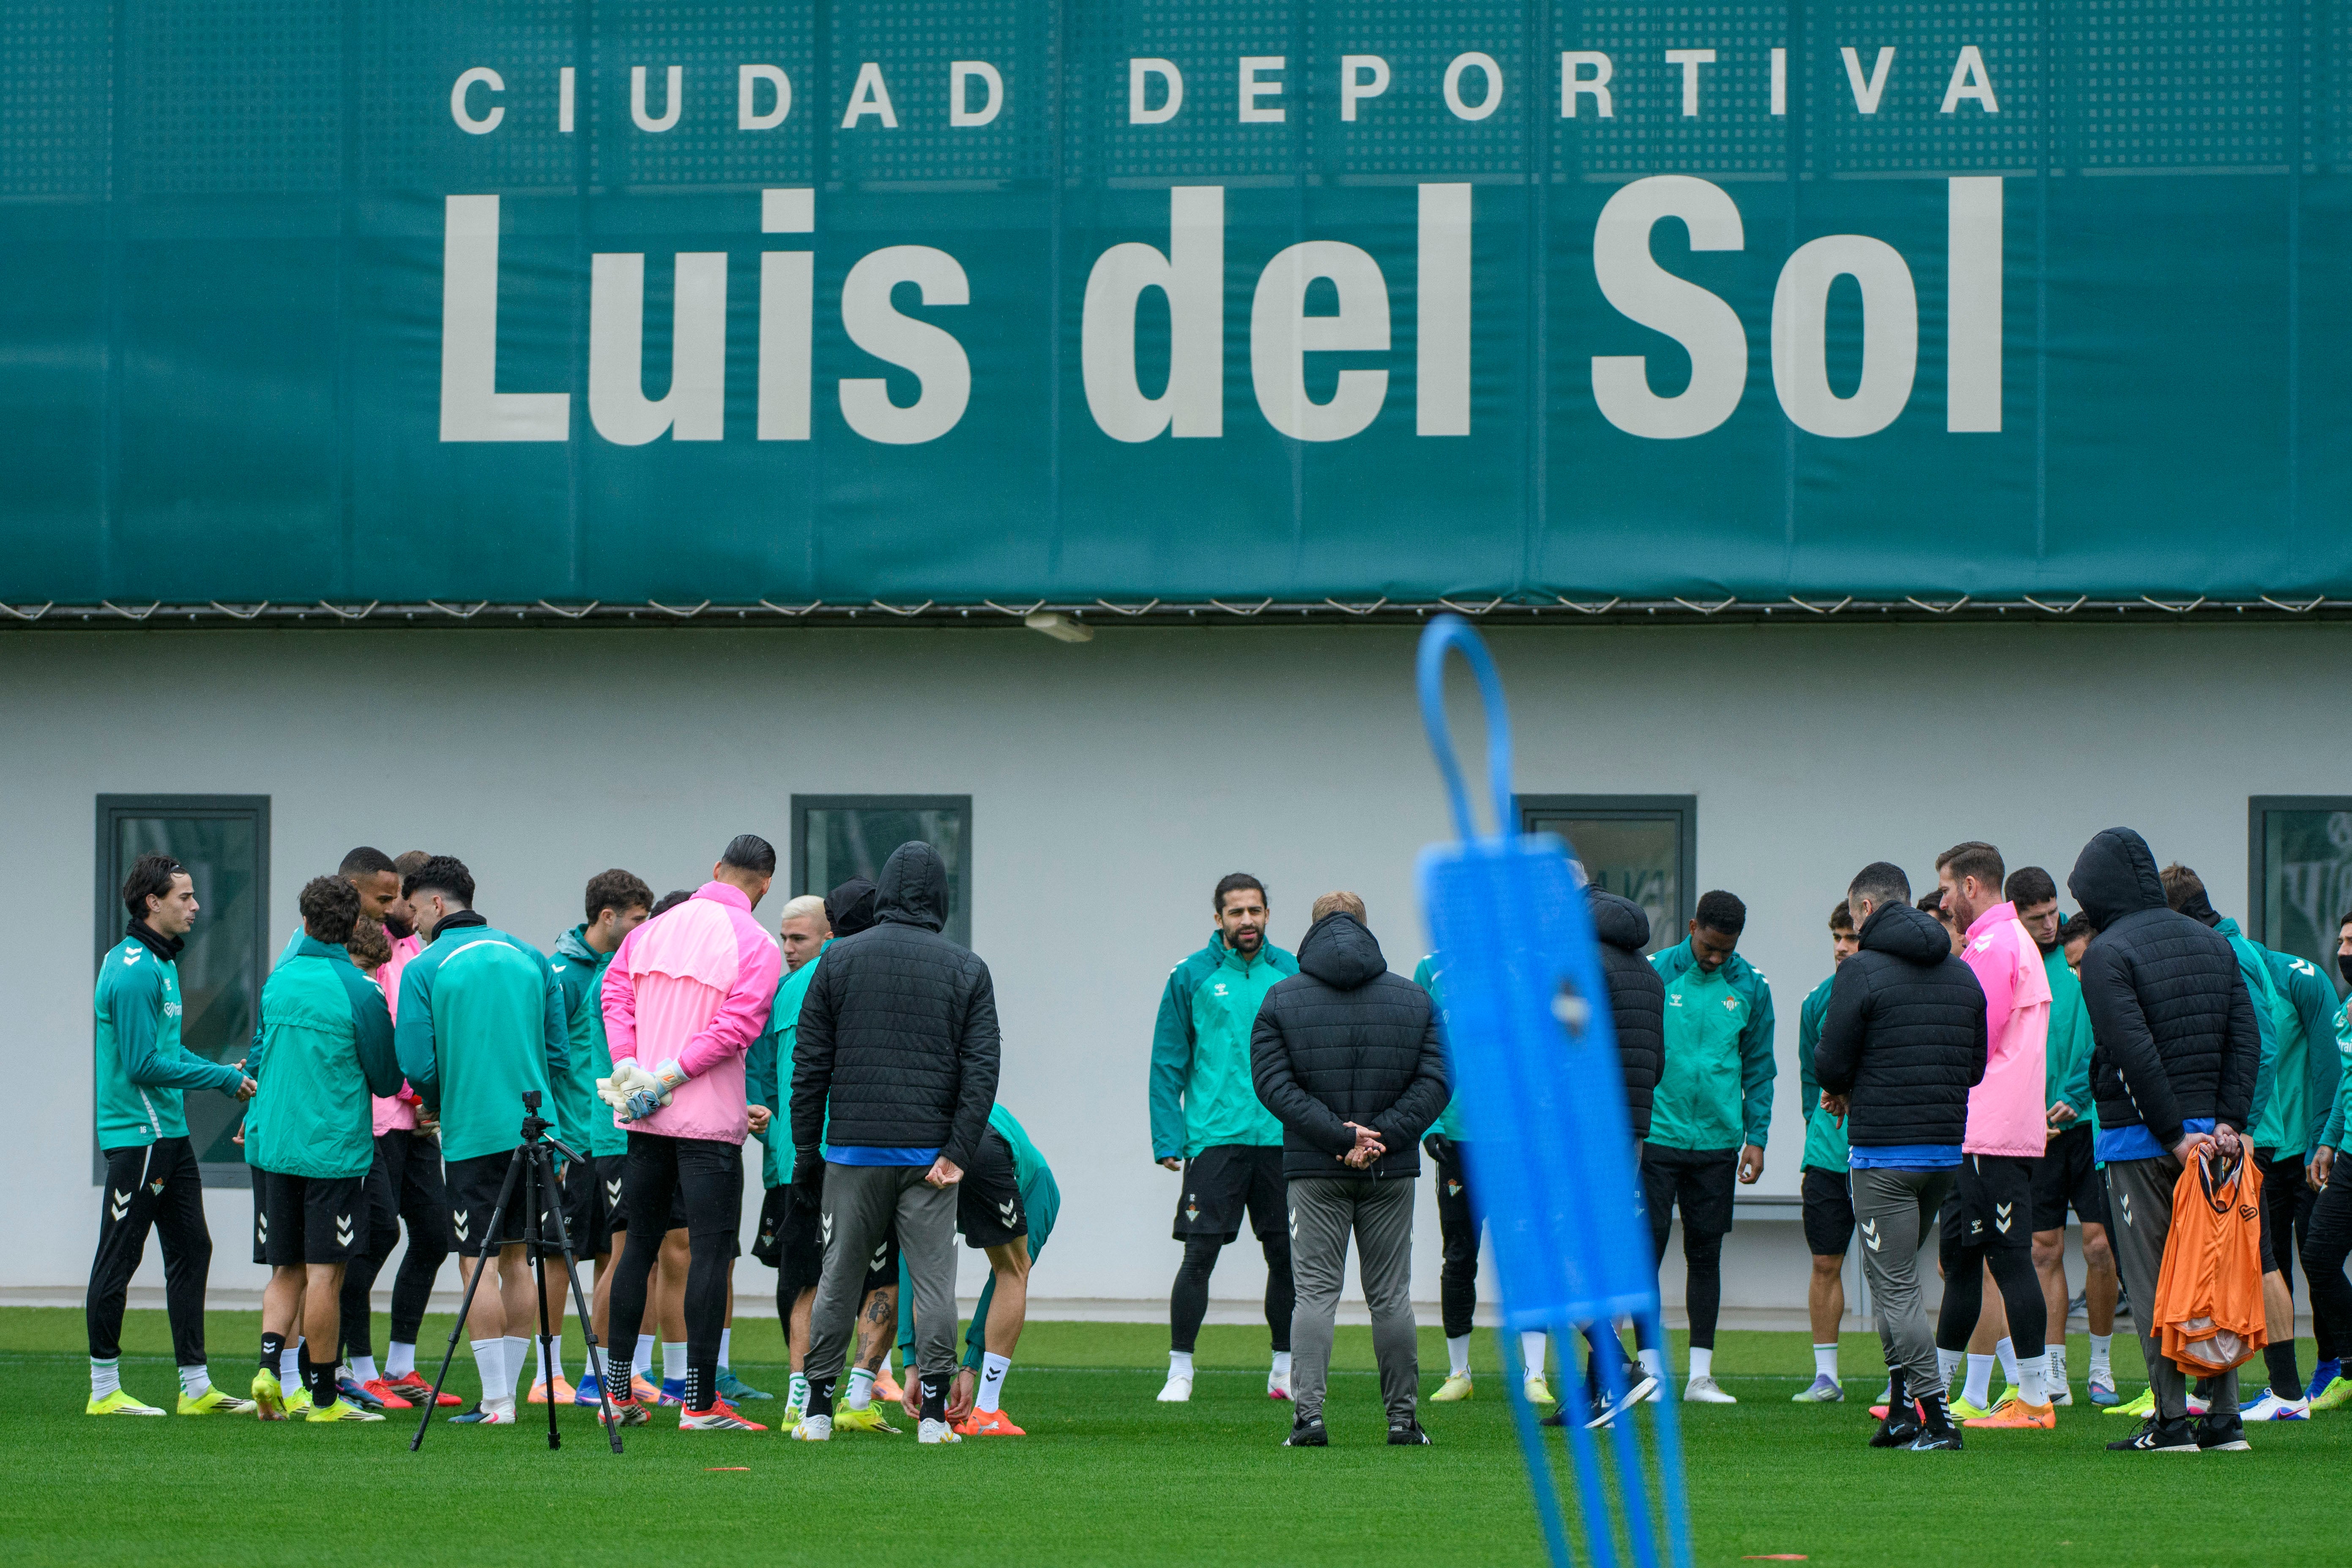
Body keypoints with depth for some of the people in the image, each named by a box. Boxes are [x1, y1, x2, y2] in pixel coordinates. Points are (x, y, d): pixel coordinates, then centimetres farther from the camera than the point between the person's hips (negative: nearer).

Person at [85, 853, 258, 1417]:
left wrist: (222, 1072, 9)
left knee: (190, 1252, 10)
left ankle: (196, 1386, 13)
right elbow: (144, 1064, -21)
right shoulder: (134, 971, -17)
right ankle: (104, 1389, 3)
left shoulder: (161, 963, 14)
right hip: (137, 1135, -10)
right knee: (118, 1261, -2)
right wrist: (222, 1079, -15)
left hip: (169, 1133, 10)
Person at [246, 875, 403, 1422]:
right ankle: (322, 1396, 4)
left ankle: (269, 1364, -4)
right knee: (324, 1272, 0)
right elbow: (388, 1079, -2)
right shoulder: (359, 992, -11)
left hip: (270, 1145, 5)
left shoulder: (276, 980, 4)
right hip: (334, 1149, -5)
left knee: (287, 1267, 15)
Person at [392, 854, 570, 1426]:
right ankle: (507, 1389, 16)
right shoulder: (531, 959, 10)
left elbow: (416, 1064, -9)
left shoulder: (424, 970, -5)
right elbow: (560, 1052, 9)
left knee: (478, 1262, -2)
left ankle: (496, 1401, -6)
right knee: (515, 1258, 13)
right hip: (533, 1129, 5)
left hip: (473, 1135, -5)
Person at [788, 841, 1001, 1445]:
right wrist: (958, 1152, -6)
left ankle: (818, 1410, 9)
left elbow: (809, 1064, 2)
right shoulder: (967, 969, 3)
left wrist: (806, 1151, 8)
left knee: (839, 1276, 7)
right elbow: (982, 1068, -5)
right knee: (933, 1278, 2)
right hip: (930, 1153, -1)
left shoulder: (840, 960, 3)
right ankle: (934, 1412, -2)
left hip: (853, 1148, 1)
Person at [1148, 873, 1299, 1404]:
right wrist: (1168, 1140, -6)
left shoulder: (1291, 975, 7)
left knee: (1287, 1255, 7)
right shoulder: (1192, 978, 1)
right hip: (1213, 1137, -3)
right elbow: (1168, 1064, 1)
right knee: (1200, 1255, -6)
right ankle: (1180, 1369, 2)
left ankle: (1286, 1369, 19)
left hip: (1281, 1138, 3)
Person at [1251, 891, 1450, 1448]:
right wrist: (1378, 1136, -11)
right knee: (1390, 1294, 8)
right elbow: (1434, 1082, -3)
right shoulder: (1415, 999, 6)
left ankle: (1308, 1413, -12)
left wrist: (1342, 1135, -13)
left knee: (1315, 1291, 0)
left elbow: (1274, 1083, -9)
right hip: (1391, 1172, 1)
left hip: (1315, 1172, -1)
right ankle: (1403, 1418, 9)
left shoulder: (1281, 1000, 1)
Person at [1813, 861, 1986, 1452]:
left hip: (1884, 1152, -7)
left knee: (1894, 1284, -4)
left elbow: (1831, 1064, -11)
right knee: (1897, 1275, 19)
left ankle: (1935, 1416, -10)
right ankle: (1902, 1408, 18)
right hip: (1948, 1148, 7)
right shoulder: (1963, 974, 11)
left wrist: (1846, 1089, 13)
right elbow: (1977, 1065, 16)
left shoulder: (1863, 972, -10)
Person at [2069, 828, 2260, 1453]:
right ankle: (2225, 1418, 6)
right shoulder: (2212, 943, 12)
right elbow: (2247, 1039, 5)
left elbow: (2135, 1053, -18)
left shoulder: (2108, 953, -9)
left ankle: (2172, 1420, -5)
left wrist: (2174, 1136, -15)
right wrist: (2227, 1121, 0)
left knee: (2151, 1283, -2)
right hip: (2211, 1132, 6)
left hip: (2140, 1138, -6)